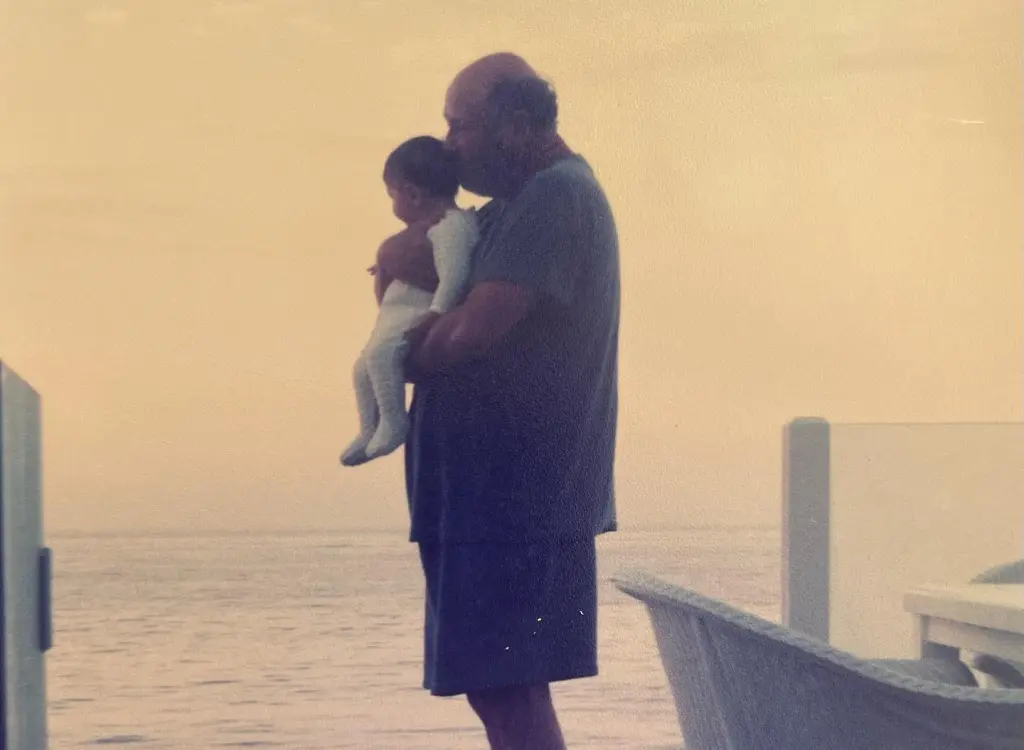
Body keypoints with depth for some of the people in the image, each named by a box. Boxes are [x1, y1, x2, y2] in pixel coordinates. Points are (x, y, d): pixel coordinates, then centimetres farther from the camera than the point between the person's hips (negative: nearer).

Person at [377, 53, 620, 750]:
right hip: (488, 491, 10)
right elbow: (399, 254, 22)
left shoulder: (556, 197, -14)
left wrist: (414, 354, -1)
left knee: (508, 691, -12)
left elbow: (475, 331, -22)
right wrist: (413, 255, -2)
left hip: (516, 497, -10)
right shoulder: (515, 205, 19)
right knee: (498, 689, 12)